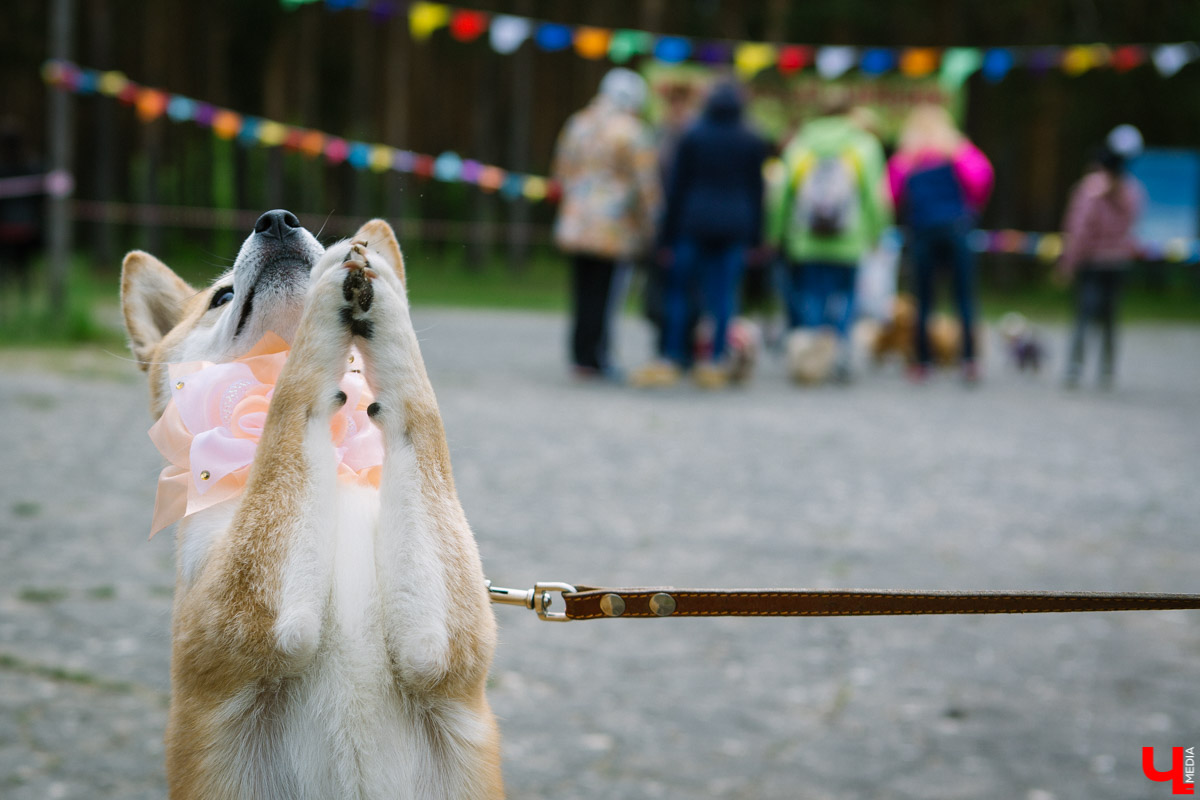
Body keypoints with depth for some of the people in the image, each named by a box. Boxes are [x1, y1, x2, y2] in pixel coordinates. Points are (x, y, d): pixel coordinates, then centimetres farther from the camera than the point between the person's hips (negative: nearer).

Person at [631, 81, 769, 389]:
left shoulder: (692, 137, -2)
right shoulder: (753, 143, 4)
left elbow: (678, 187, -2)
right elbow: (756, 191, 6)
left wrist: (667, 236, 0)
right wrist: (754, 236, 11)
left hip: (693, 225, -2)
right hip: (734, 229, 2)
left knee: (678, 292, 4)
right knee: (723, 294, 5)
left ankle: (672, 359, 0)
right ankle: (716, 362, 3)